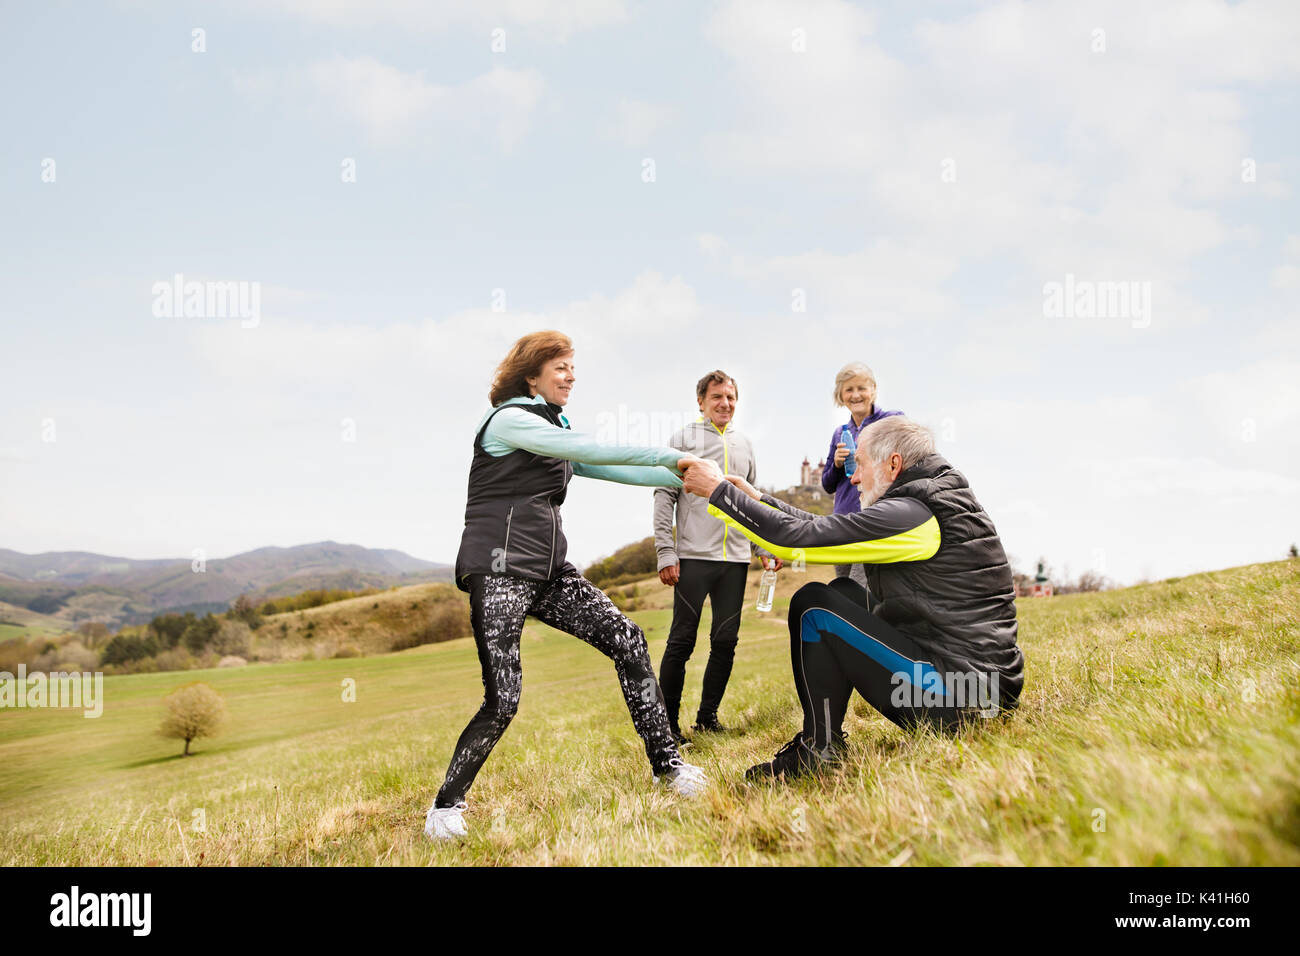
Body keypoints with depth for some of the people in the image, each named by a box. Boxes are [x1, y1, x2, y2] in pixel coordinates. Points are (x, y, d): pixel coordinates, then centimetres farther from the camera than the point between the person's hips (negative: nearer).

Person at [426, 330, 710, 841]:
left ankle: (667, 764, 6)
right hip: (500, 568, -8)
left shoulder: (553, 429, 21)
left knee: (626, 640, -4)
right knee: (503, 699, -12)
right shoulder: (508, 419, -6)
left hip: (547, 568, 8)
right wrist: (668, 455, -13)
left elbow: (609, 470, 13)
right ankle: (446, 805, 10)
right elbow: (589, 450, -15)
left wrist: (684, 478, 5)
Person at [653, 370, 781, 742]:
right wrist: (666, 553, -9)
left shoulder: (744, 444, 18)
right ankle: (667, 721, 5)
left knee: (725, 641, 5)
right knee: (682, 640, -5)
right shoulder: (683, 439, 3)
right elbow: (664, 498, -2)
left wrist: (766, 547, 12)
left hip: (736, 558, 5)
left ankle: (707, 715, 16)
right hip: (693, 556, -5)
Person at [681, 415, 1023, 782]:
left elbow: (796, 538, -17)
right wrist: (758, 499, 19)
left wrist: (719, 490, -6)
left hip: (959, 699, -10)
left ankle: (819, 748, 4)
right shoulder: (936, 506, 13)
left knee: (813, 604, -5)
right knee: (843, 592, 18)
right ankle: (819, 740, 18)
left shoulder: (908, 515, -16)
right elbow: (825, 528, 17)